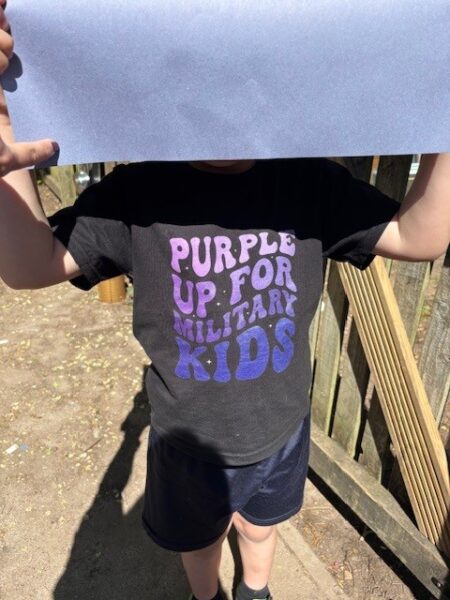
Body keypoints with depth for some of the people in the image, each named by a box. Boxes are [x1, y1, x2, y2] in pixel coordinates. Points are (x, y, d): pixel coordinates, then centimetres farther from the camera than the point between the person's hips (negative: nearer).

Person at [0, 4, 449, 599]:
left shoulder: (310, 181, -13)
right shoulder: (137, 192, -17)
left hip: (282, 430, 2)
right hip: (191, 439, -1)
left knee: (259, 527, 32)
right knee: (199, 539, 29)